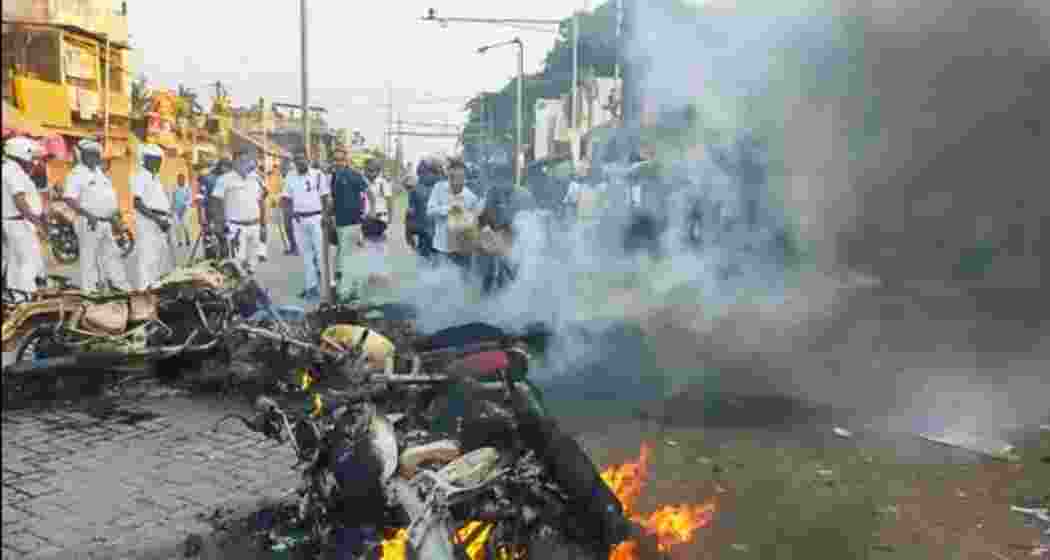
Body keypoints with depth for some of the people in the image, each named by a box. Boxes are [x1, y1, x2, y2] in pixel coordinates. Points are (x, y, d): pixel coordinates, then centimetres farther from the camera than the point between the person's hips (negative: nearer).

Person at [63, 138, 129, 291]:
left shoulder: (99, 172, 17)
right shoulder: (77, 174, -9)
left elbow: (108, 196, 27)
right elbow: (68, 199, -18)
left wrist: (115, 211, 11)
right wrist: (88, 215, -23)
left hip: (106, 223, 9)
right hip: (90, 224, -9)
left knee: (112, 254, 12)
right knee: (89, 258, -4)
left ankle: (122, 285, 19)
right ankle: (89, 289, 2)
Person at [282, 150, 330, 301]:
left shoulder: (318, 175, -2)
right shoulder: (290, 177, 6)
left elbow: (325, 198, -1)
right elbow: (285, 199, 9)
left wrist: (325, 217, -11)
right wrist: (290, 212, -10)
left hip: (316, 217, -3)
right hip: (298, 219, 3)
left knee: (319, 251, -6)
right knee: (305, 253, 8)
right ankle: (311, 285, 15)